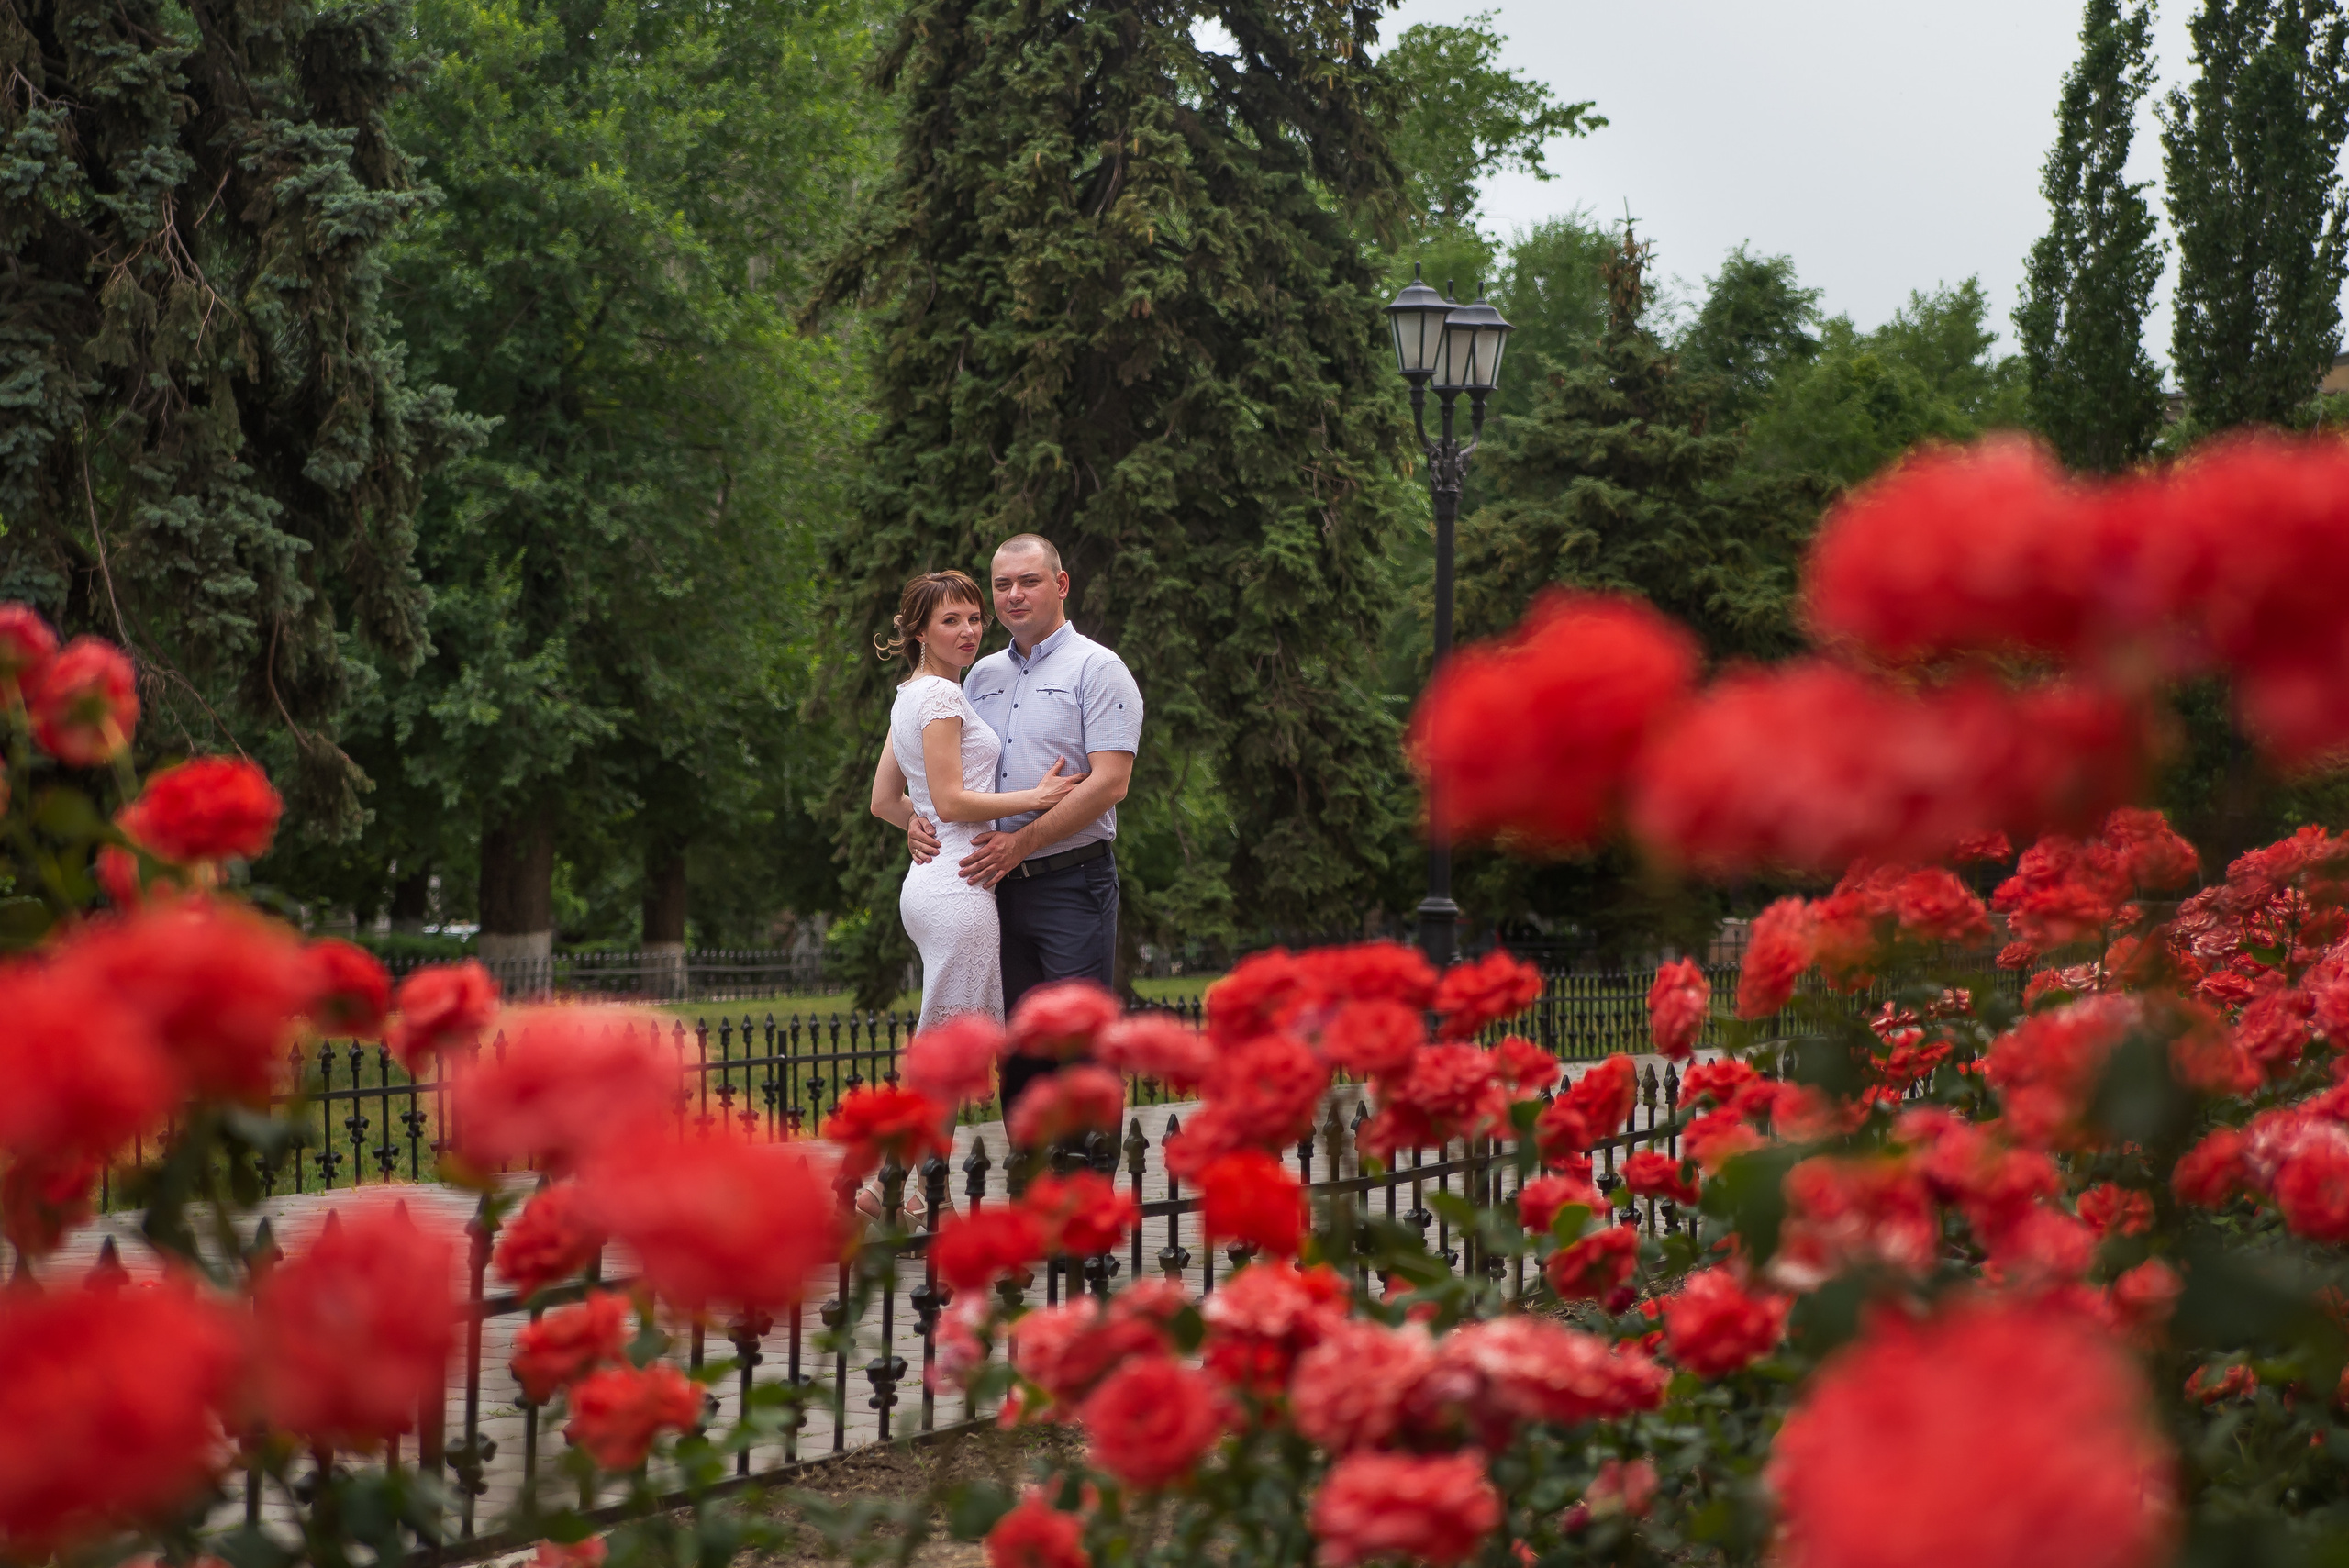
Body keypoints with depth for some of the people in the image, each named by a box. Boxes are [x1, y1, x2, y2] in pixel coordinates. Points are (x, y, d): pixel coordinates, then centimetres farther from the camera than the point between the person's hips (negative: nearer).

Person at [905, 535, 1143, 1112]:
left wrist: (1021, 841, -18)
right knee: (1016, 1047, 8)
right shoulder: (983, 676, 17)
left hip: (1072, 885, -6)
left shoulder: (1097, 669, -4)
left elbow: (1109, 783, -14)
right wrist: (921, 820, 0)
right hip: (1000, 886, 6)